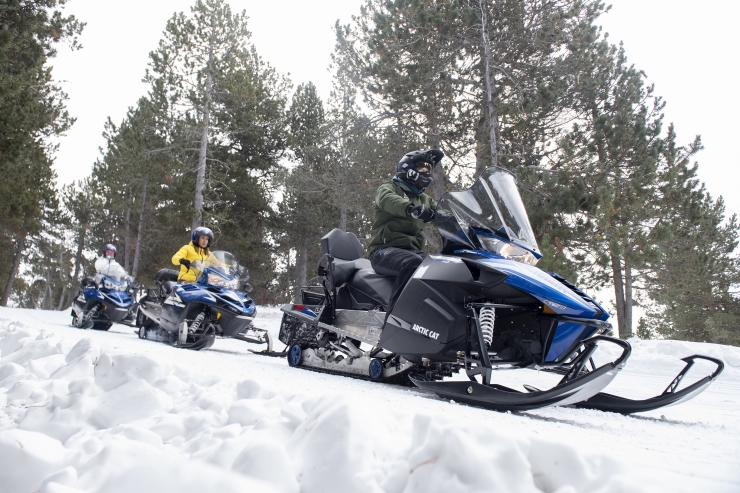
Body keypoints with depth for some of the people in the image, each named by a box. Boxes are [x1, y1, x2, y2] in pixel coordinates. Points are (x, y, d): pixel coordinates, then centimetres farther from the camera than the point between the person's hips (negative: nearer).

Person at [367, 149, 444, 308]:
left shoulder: (425, 200, 29)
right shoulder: (389, 188, 6)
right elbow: (387, 199, -18)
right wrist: (411, 207, -40)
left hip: (413, 251, 6)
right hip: (385, 250, -6)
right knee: (413, 263, -37)